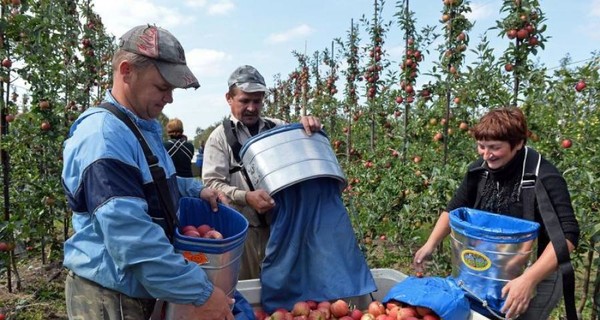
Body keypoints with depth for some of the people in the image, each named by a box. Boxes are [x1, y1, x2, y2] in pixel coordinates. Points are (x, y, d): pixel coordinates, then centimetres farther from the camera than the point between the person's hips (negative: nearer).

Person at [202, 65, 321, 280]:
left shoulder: (278, 128, 11)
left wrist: (311, 127, -11)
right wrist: (246, 197, -23)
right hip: (243, 227, -3)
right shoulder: (220, 136, 2)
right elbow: (211, 183, -6)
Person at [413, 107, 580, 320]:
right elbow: (454, 208, 2)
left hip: (540, 274, -5)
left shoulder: (544, 178, -26)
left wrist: (528, 279, -42)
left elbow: (567, 235, -32)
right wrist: (431, 244, -9)